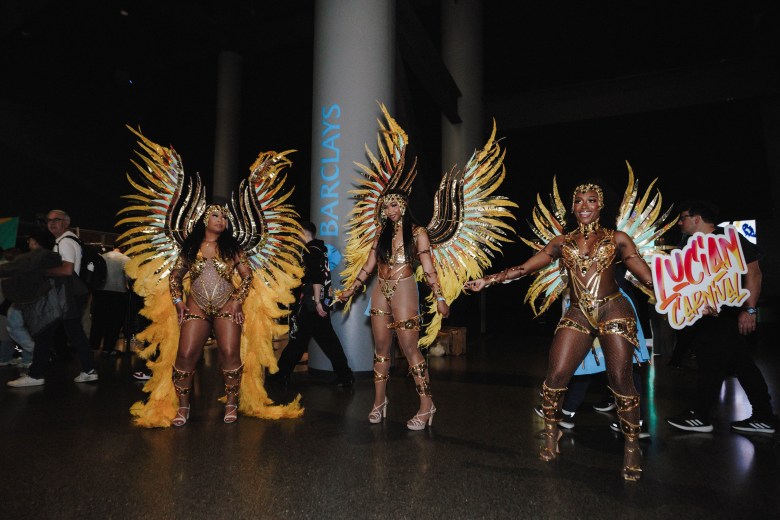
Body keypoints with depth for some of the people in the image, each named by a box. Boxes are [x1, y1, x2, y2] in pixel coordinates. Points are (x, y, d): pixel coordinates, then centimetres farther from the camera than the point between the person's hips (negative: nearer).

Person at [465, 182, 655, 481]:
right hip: (578, 315, 2)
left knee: (620, 379, -4)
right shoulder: (562, 243, 11)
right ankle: (551, 435, 17)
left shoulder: (617, 240, 7)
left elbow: (648, 277, 3)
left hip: (613, 311, -1)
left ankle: (632, 446, 16)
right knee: (556, 375, -6)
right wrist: (489, 280, -1)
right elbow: (523, 269, 5)